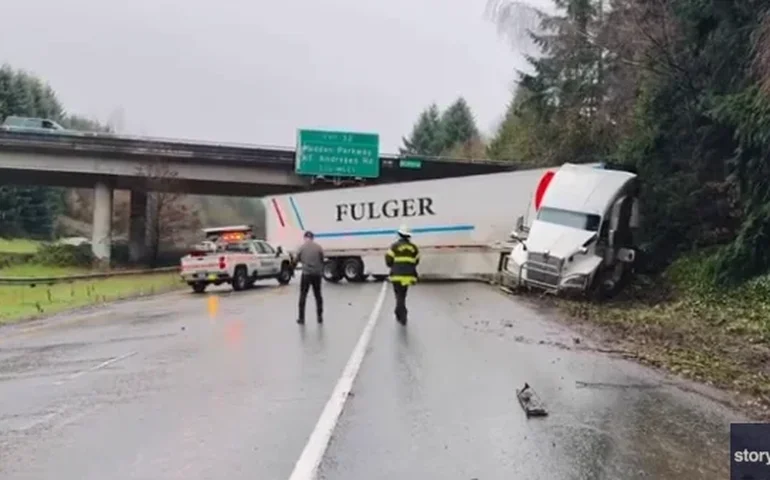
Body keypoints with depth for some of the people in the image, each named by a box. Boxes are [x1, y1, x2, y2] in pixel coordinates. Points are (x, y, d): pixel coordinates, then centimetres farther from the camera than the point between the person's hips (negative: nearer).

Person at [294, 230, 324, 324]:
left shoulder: (302, 248, -6)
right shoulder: (318, 247, -3)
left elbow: (296, 260, 3)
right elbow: (322, 261, 4)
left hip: (306, 273, -2)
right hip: (317, 273, 2)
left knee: (303, 295, 7)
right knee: (318, 295, 14)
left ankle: (301, 318, 6)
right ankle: (320, 317, 16)